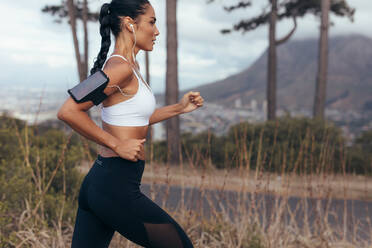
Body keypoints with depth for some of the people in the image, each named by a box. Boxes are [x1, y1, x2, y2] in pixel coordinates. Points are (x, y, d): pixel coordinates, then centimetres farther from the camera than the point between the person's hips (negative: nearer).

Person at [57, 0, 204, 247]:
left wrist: (179, 108, 19)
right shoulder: (120, 67, -15)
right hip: (116, 189, -9)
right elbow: (68, 111, -24)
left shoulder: (129, 66, 14)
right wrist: (117, 145, -18)